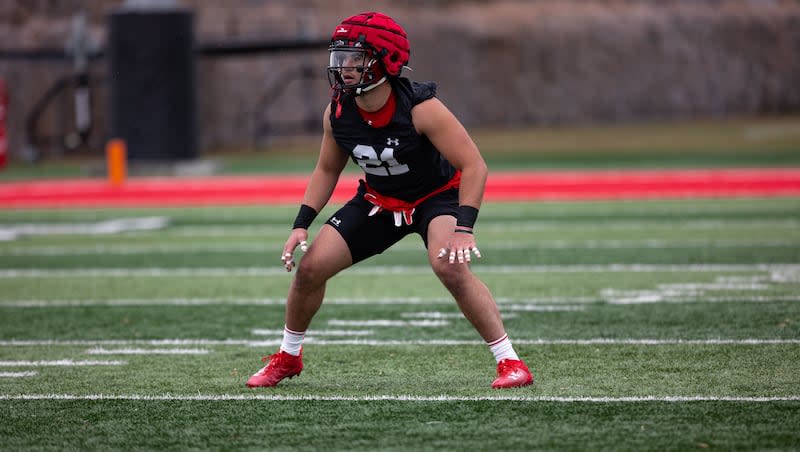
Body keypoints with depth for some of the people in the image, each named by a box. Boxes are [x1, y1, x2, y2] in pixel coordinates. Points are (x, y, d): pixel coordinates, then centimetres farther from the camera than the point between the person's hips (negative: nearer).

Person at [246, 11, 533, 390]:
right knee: (310, 267, -3)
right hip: (380, 200, 5)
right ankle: (287, 357, 22)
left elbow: (473, 165, -29)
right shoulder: (338, 112, -15)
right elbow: (327, 170, 4)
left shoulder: (420, 107, -31)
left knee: (450, 266, -33)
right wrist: (302, 224, -6)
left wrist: (464, 227, -38)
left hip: (437, 195, -5)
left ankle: (509, 361, -22)